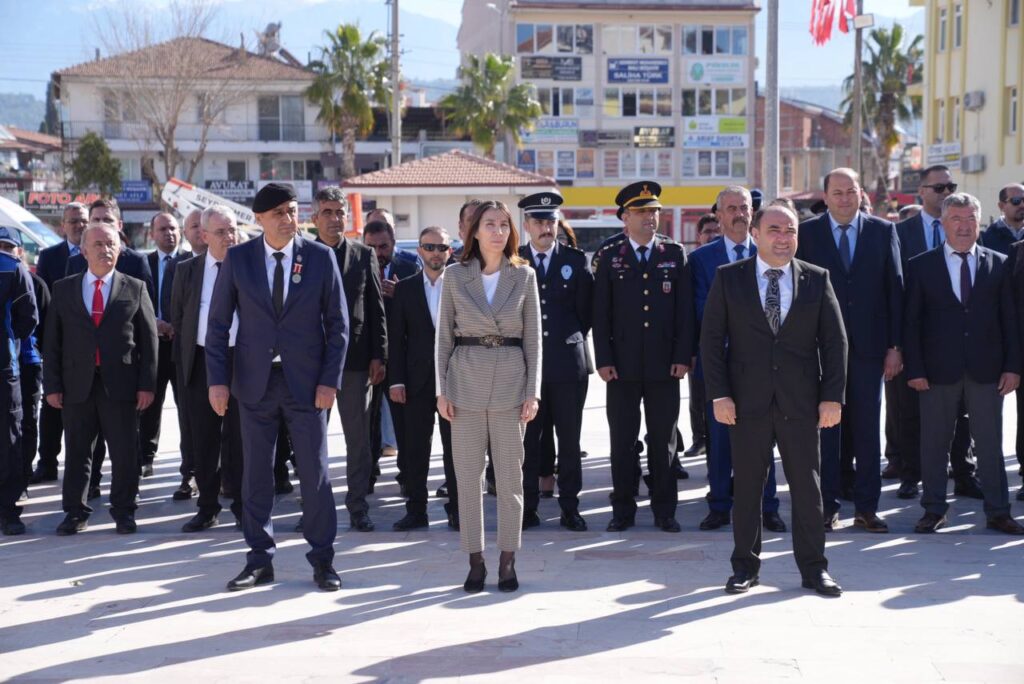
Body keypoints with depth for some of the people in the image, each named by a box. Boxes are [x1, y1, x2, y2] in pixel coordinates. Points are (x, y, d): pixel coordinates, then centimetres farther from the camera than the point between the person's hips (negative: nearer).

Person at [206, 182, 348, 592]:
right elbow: (218, 324, 3)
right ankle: (259, 560, 16)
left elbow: (337, 323, 1)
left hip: (306, 382, -1)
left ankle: (322, 559, 14)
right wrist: (218, 380, -4)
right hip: (255, 382, 1)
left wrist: (329, 380, -6)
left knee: (315, 472, 3)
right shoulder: (237, 259, 2)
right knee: (256, 473, 6)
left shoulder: (321, 257, 0)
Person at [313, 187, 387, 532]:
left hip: (356, 357, 0)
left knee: (358, 436, 4)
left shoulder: (365, 256, 4)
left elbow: (377, 309, 4)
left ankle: (357, 505, 11)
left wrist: (378, 356, -2)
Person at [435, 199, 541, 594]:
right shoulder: (455, 276, 4)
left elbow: (533, 338, 4)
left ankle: (507, 561, 12)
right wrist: (442, 390, -1)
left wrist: (533, 392, -3)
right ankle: (475, 560, 11)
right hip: (466, 381, 0)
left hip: (510, 382, 0)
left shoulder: (524, 277, 4)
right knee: (467, 475, 2)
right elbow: (444, 336, 6)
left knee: (510, 475, 2)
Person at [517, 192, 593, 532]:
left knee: (569, 440, 5)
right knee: (528, 440, 3)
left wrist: (570, 340, 6)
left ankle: (570, 508, 12)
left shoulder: (576, 260, 5)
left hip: (568, 361, 0)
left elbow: (586, 309, 7)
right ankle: (527, 509, 10)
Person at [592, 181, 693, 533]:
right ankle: (623, 510, 12)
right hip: (623, 364, 0)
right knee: (622, 439, 4)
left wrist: (683, 356, -3)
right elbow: (601, 313, 3)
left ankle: (664, 510, 14)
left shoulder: (675, 254, 6)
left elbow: (685, 309, 4)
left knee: (663, 440, 5)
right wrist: (603, 359, -4)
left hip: (664, 363, 0)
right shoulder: (610, 257, 5)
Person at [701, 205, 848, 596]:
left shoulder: (817, 279, 5)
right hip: (747, 401, -1)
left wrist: (832, 396, -4)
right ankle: (745, 565, 17)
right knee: (747, 486, 6)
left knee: (807, 486, 4)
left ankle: (813, 568, 13)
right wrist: (719, 394, -7)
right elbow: (711, 338, 1)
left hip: (800, 402, 1)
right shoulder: (729, 278, 3)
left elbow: (835, 340, 4)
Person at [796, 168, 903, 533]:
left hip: (868, 345, 1)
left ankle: (866, 507, 12)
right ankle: (827, 507, 11)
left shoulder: (882, 231, 5)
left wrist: (895, 345, 0)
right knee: (825, 428, 3)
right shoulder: (807, 233, 2)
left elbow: (895, 288, 5)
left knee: (868, 428, 5)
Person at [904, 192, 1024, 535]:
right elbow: (912, 322, 1)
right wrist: (915, 369, -6)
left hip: (986, 369, 1)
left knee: (990, 443, 6)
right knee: (934, 443, 6)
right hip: (939, 370, -1)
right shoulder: (922, 266, 3)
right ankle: (934, 510, 16)